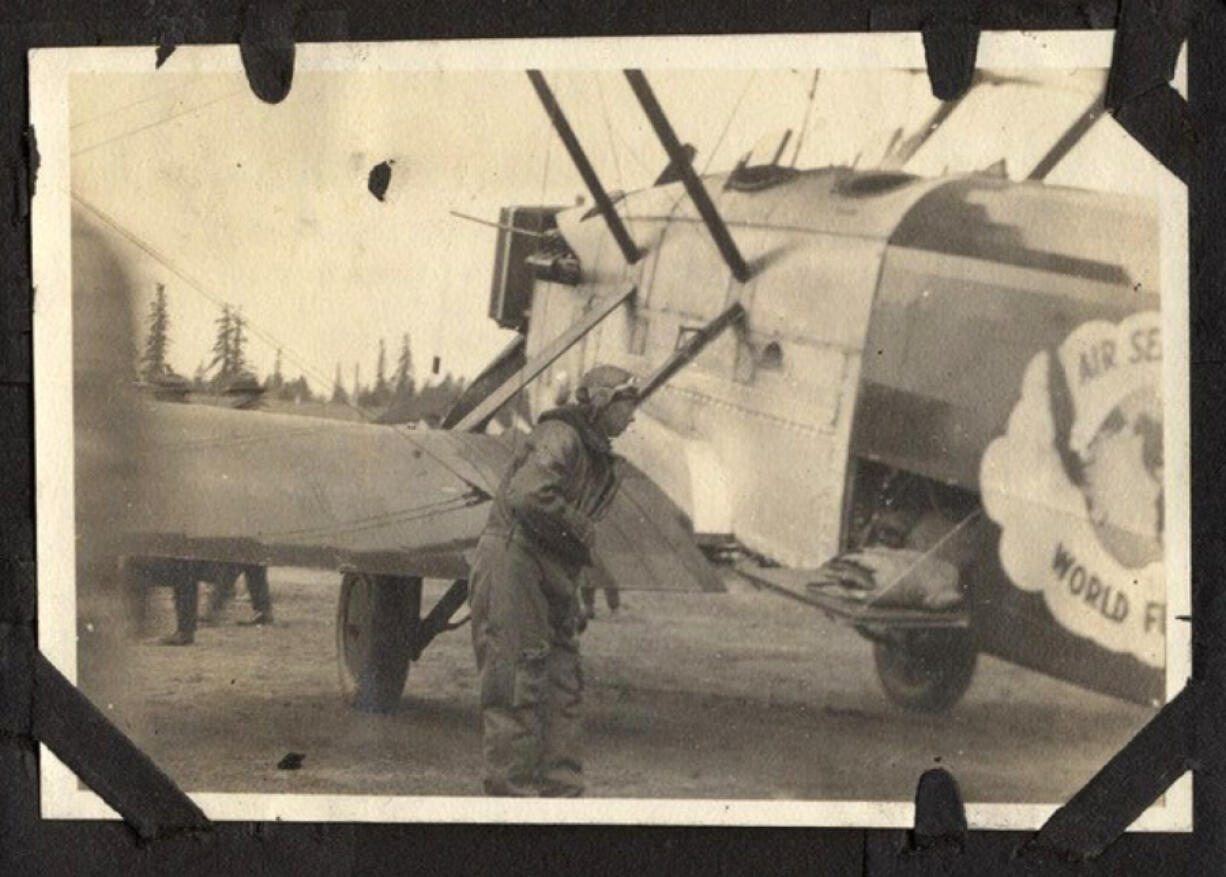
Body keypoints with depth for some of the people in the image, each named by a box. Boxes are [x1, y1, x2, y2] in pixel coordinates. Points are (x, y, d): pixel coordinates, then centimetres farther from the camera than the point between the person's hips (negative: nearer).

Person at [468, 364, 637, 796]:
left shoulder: (595, 456, 19)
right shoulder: (559, 437, -13)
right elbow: (529, 497, -28)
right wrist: (583, 533, -16)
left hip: (550, 585, 10)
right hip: (512, 570, -10)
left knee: (562, 688, 10)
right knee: (518, 688, -8)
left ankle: (561, 790, 15)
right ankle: (513, 791, -5)